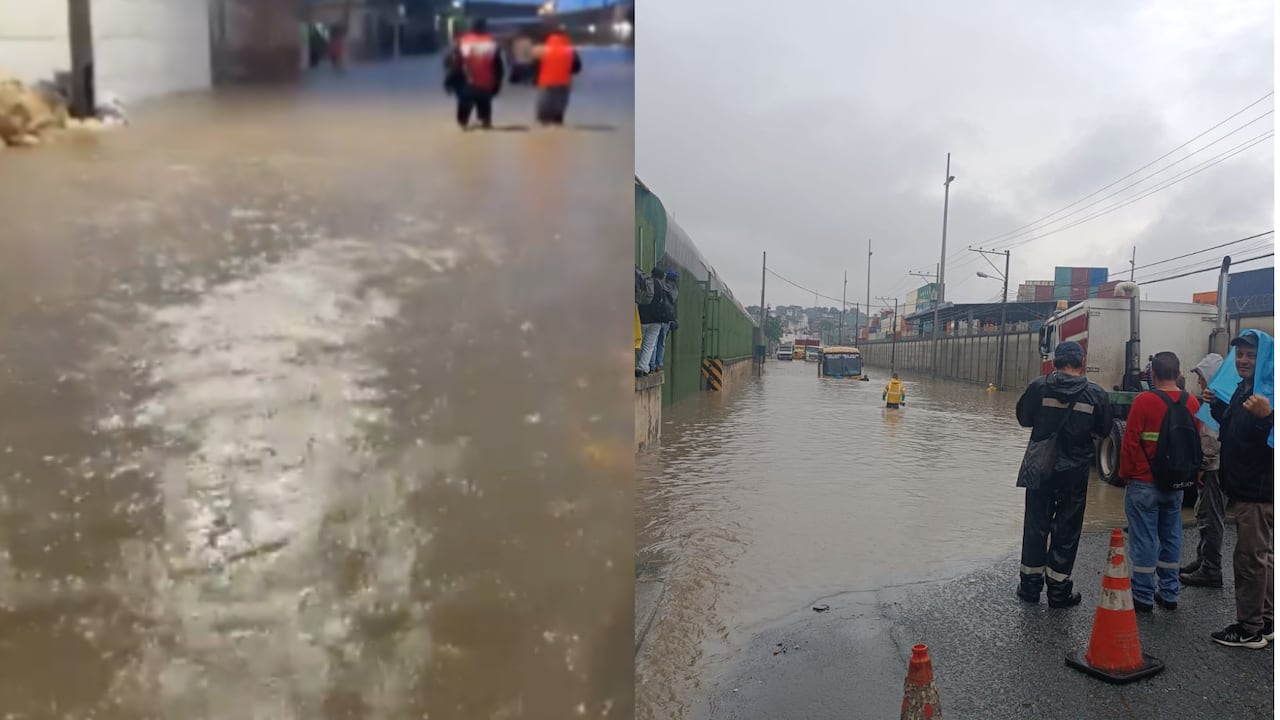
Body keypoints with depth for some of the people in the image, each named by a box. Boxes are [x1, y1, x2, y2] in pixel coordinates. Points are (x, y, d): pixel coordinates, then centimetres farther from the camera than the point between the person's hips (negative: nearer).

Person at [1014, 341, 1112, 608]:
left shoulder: (1039, 387, -11)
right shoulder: (1096, 394, -8)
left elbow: (1023, 418, 1)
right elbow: (1104, 431, 4)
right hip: (1075, 472, 0)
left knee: (1036, 524, 13)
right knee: (1067, 530, 10)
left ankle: (1030, 583, 21)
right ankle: (1059, 589, 16)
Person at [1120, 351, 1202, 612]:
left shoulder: (1144, 400, -14)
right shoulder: (1192, 404, 3)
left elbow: (1130, 442, -13)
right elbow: (1196, 444, 9)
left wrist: (1125, 474, -1)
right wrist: (1186, 475, 18)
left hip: (1144, 483, -5)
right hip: (1176, 486, 5)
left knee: (1144, 539, 0)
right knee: (1171, 537, 14)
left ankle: (1143, 597, 6)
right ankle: (1169, 594, 21)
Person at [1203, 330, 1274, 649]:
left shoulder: (1268, 393, -18)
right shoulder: (1244, 389, 12)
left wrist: (1264, 417, -42)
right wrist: (1217, 405, 17)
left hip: (1258, 491, -10)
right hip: (1246, 488, 10)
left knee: (1250, 558, -3)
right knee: (1262, 556, 17)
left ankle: (1250, 629, 6)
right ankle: (1266, 621, 29)